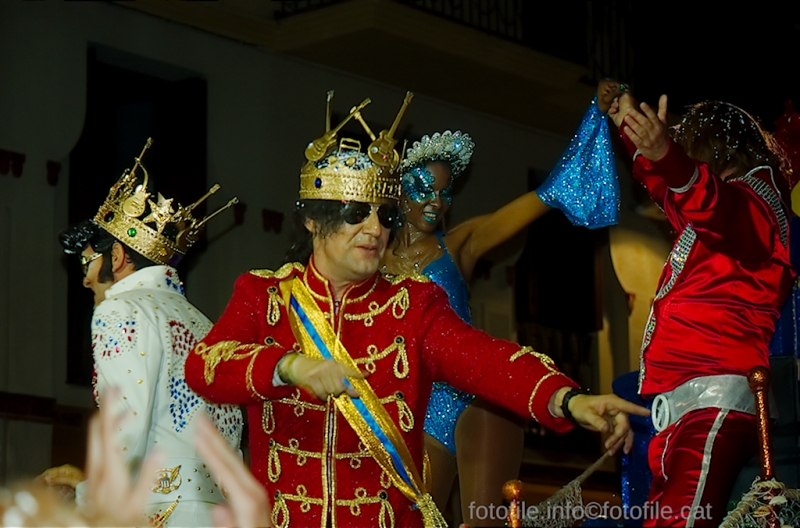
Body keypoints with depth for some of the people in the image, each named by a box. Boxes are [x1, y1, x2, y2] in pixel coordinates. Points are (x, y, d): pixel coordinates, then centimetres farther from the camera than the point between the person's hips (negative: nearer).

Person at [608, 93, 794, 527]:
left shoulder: (753, 200, -2)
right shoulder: (718, 209, 27)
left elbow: (715, 205, -28)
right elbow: (666, 188, 50)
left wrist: (665, 155, -46)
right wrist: (630, 130, 52)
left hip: (716, 398, -11)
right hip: (681, 401, 11)